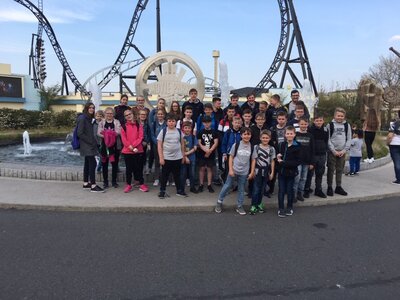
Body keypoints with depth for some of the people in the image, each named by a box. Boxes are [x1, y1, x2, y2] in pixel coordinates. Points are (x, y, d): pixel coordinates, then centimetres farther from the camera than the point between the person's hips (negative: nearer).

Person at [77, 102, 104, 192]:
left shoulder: (89, 119, 15)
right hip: (87, 145, -10)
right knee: (93, 163, -12)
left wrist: (94, 141, 6)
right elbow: (80, 133, -17)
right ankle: (93, 186, -9)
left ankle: (86, 184, 21)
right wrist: (91, 142, -17)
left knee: (88, 164, 13)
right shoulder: (82, 118, -12)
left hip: (89, 145, 10)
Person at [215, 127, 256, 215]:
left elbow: (253, 160, 3)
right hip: (234, 170, -2)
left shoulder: (252, 147, -3)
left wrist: (252, 172, 0)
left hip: (244, 172, 2)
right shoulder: (236, 145, -9)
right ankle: (219, 202, 24)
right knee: (227, 186, 6)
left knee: (241, 189, 12)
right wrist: (230, 170, -9)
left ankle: (240, 206, 25)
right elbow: (231, 157, -4)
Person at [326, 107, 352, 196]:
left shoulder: (347, 125, 7)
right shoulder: (330, 125, -2)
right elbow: (328, 139, -6)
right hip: (332, 151, -3)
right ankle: (329, 187, 9)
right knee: (331, 170, 1)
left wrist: (344, 150, -6)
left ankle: (338, 187, 19)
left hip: (342, 152, 3)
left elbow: (349, 139, 5)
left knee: (340, 170, 9)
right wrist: (334, 151, -12)